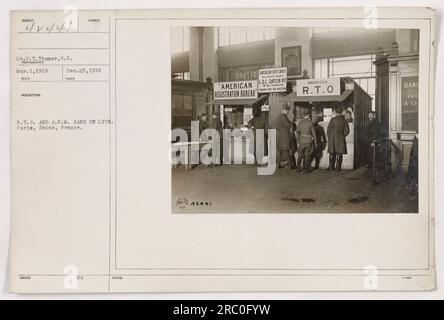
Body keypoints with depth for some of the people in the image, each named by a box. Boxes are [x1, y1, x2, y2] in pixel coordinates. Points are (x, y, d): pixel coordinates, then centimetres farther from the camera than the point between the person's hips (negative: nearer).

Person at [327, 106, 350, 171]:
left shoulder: (333, 119, -7)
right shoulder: (344, 120, 0)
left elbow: (328, 129, -6)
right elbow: (347, 130, 1)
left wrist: (329, 136, 8)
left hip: (332, 139, -1)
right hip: (341, 139, 1)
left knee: (332, 153, 8)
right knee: (339, 154, 5)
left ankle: (331, 167, 10)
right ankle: (338, 167, 4)